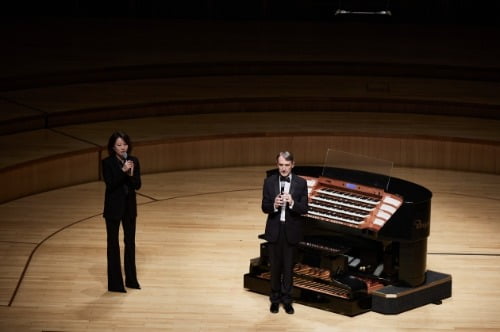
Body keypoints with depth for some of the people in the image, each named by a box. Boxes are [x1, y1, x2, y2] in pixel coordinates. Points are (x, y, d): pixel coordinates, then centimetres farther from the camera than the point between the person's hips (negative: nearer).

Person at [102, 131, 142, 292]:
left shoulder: (133, 161, 1)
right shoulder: (107, 162, -10)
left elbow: (137, 185, -2)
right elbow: (110, 184, -20)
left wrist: (131, 174, -20)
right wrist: (123, 170, -28)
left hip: (129, 206, 4)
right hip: (113, 207, -4)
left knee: (130, 242, 13)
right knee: (113, 244, 2)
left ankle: (131, 279, 26)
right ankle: (115, 283, 7)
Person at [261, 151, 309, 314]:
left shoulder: (301, 183, -5)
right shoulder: (269, 182, -3)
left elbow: (304, 209, -8)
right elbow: (264, 207, -4)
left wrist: (292, 203, -28)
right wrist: (274, 205, -25)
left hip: (291, 230, -1)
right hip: (274, 230, 1)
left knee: (288, 266, 7)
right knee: (275, 266, 10)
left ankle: (286, 299, 18)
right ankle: (275, 299, 22)